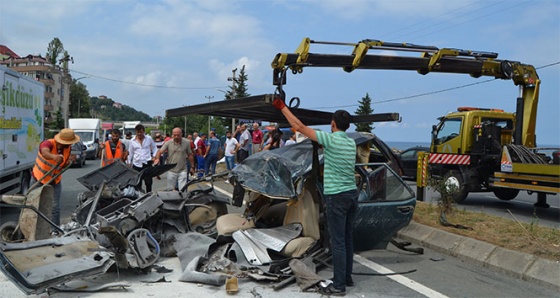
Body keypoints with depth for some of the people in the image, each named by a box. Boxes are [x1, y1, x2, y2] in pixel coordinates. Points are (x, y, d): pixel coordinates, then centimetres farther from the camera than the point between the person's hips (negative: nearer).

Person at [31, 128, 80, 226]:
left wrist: (69, 161, -21)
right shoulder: (48, 143, -25)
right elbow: (45, 153, -50)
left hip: (55, 182, 3)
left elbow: (63, 166, 1)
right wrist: (53, 156, -73)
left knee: (55, 208, -3)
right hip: (38, 180, -3)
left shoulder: (68, 148, -8)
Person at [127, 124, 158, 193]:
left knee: (148, 182, -3)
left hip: (147, 163, -1)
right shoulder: (132, 141, 7)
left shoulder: (149, 139, 4)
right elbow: (130, 153, 14)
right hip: (136, 164, 1)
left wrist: (154, 156, -1)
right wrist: (129, 163, 11)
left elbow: (154, 148, 14)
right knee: (137, 183, 5)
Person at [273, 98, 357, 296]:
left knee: (338, 241, -3)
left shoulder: (330, 139, -11)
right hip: (352, 193, 8)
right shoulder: (351, 143, 9)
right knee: (347, 239, 15)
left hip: (337, 196, -7)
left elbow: (299, 127, -9)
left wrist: (282, 107, 0)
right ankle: (347, 278, 25)